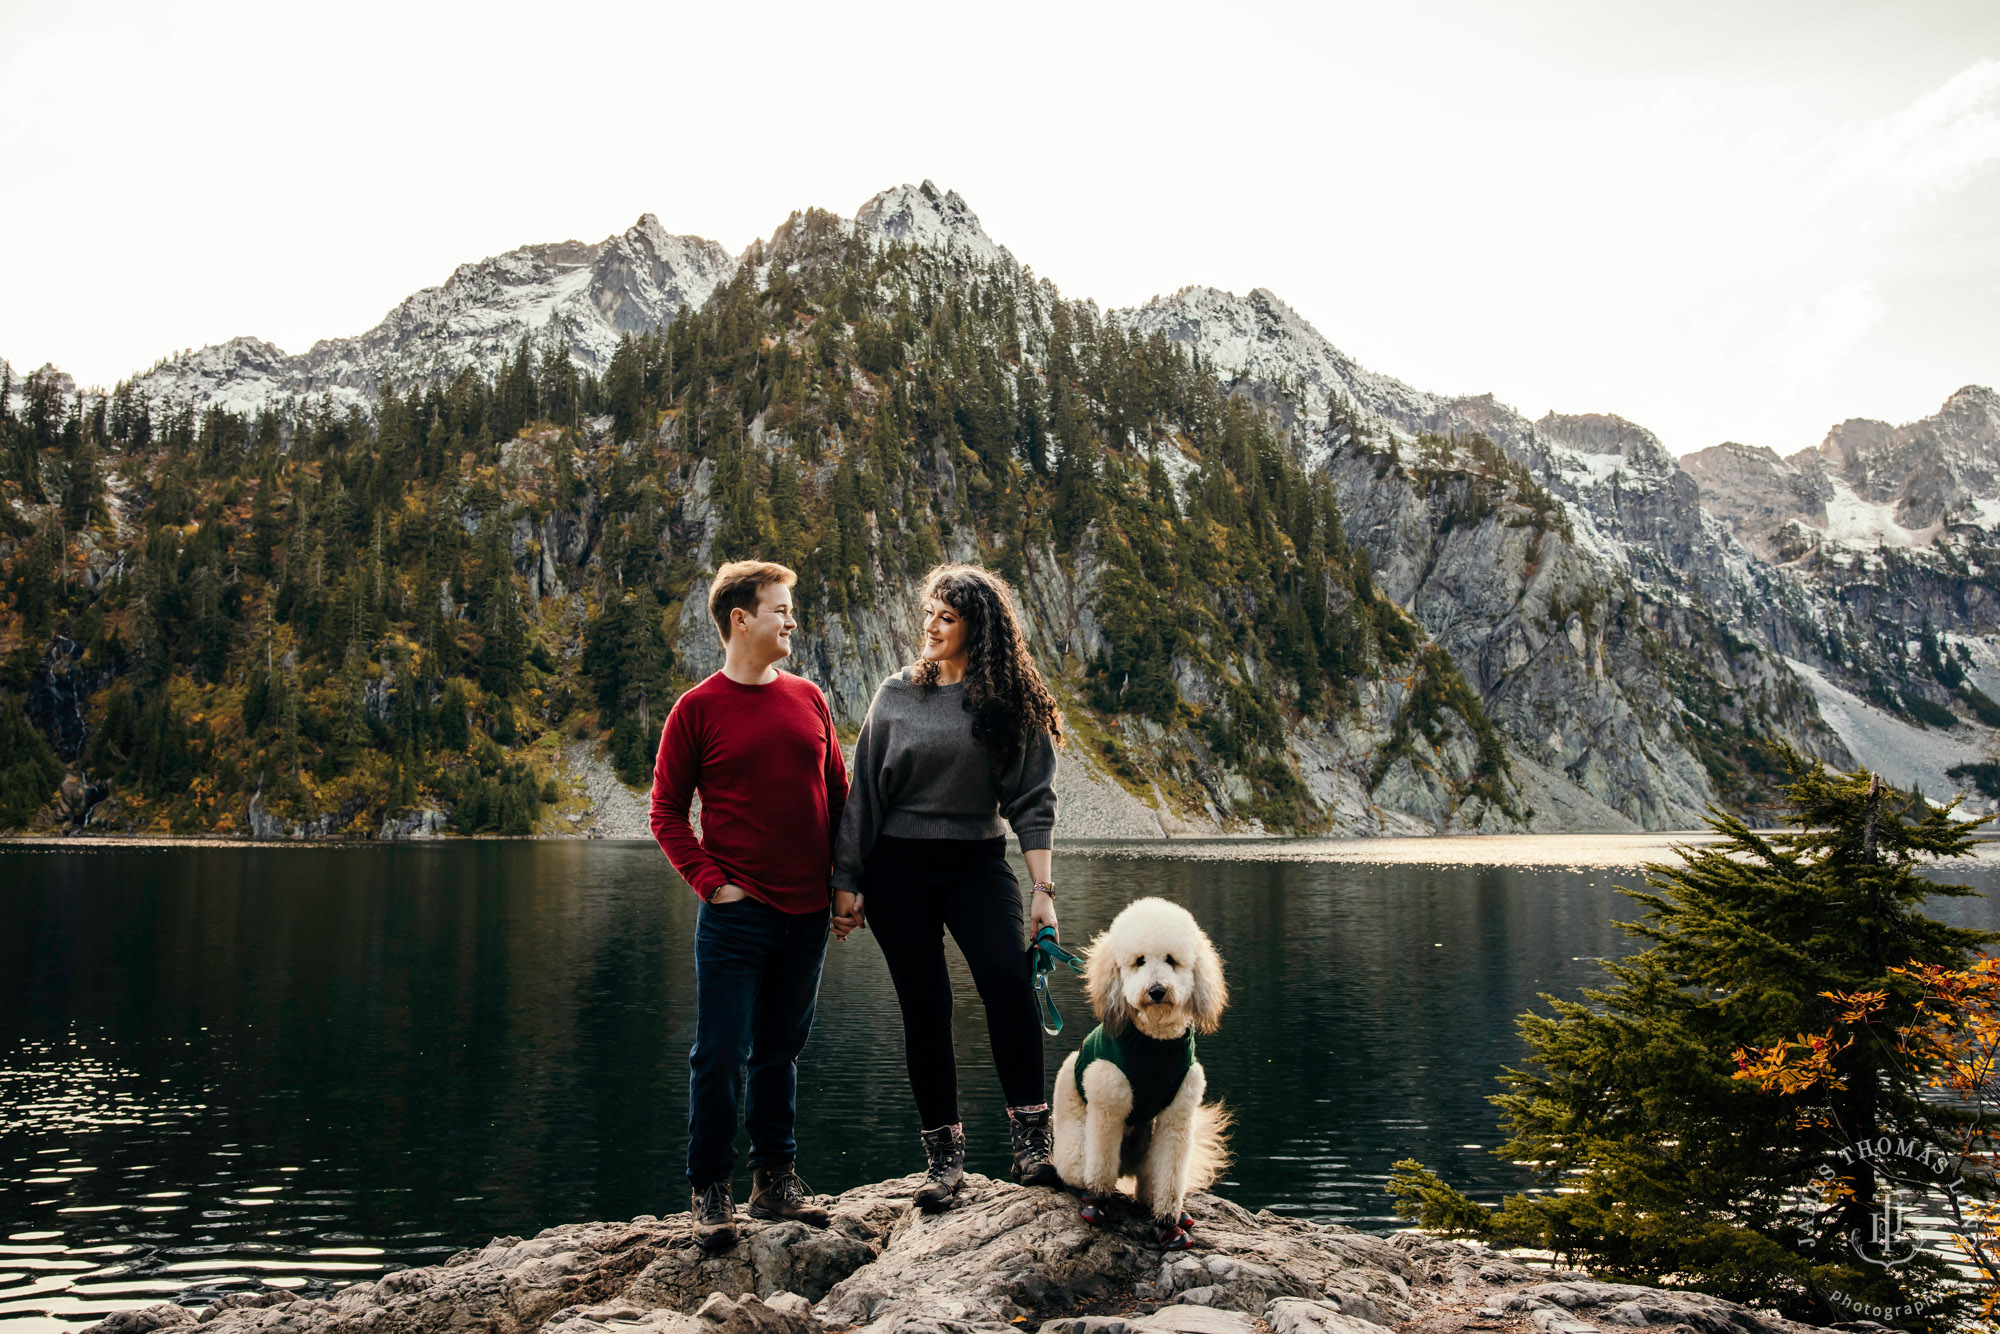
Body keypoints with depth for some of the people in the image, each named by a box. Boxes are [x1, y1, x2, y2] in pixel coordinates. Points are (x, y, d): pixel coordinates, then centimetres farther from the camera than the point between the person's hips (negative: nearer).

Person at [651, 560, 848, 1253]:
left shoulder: (808, 698, 9)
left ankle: (775, 1178, 26)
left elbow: (839, 793, 16)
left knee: (780, 1051, 14)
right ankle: (710, 1192, 14)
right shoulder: (698, 708, -3)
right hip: (736, 914, -4)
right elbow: (666, 811, -1)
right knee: (720, 1054, 0)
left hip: (806, 913, 4)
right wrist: (710, 881, -10)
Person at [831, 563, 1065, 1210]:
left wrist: (1043, 889, -10)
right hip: (898, 869, 1)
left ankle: (1031, 1142, -17)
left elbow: (1032, 800, -1)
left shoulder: (1012, 703, 2)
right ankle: (944, 1156, 12)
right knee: (924, 1007, 1)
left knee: (1007, 976, -24)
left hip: (977, 864, -1)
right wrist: (847, 880, 3)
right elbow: (864, 792, 8)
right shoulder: (897, 695, 5)